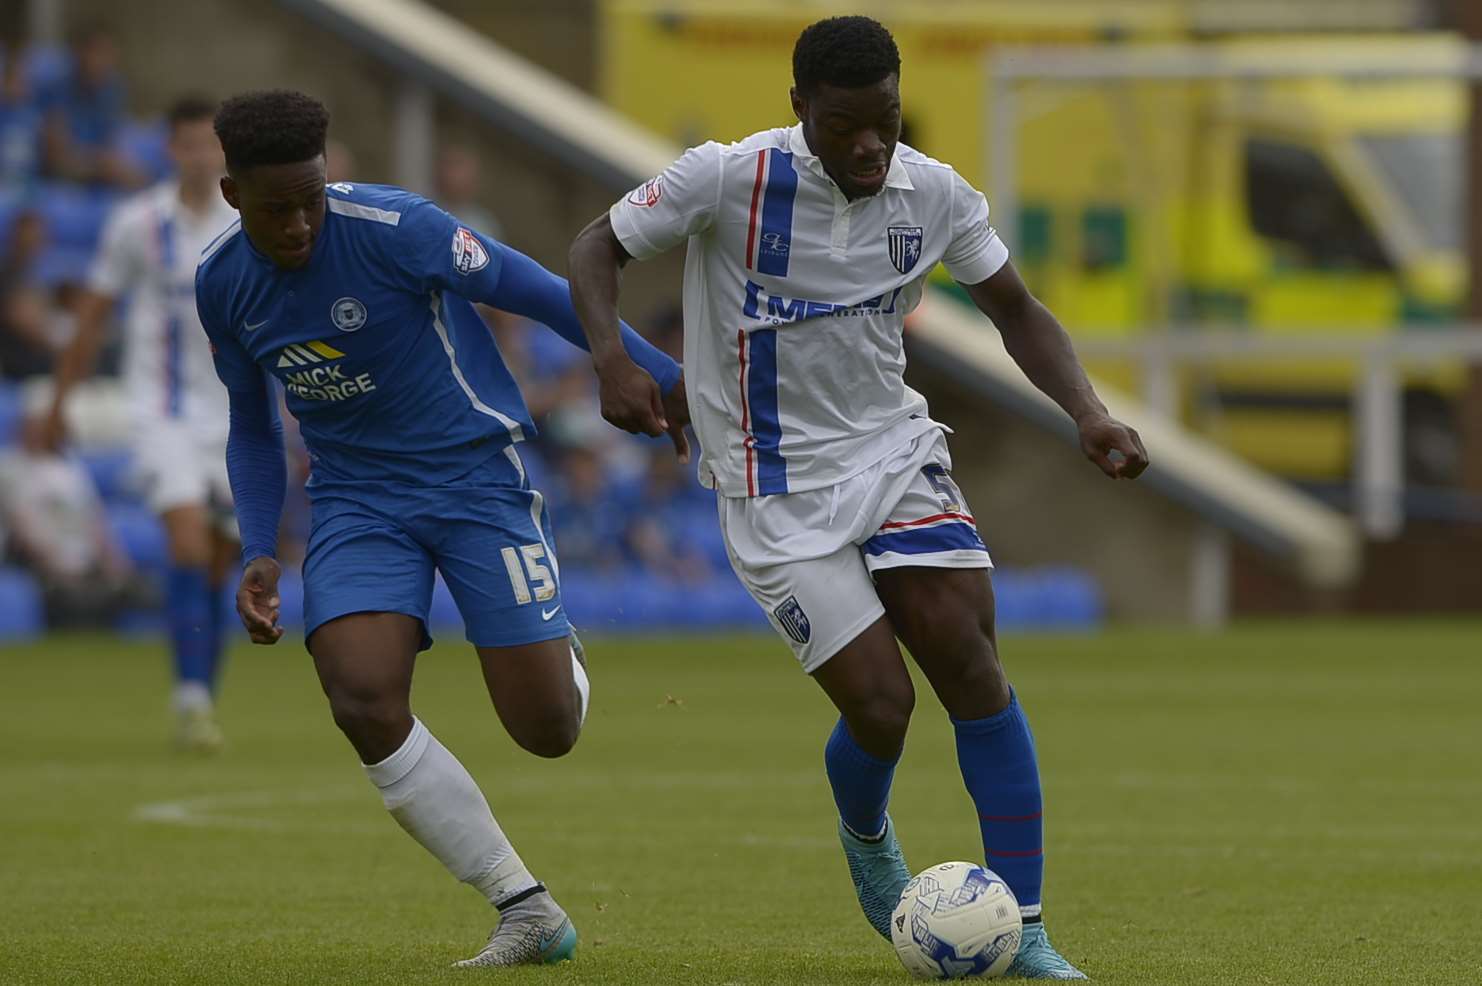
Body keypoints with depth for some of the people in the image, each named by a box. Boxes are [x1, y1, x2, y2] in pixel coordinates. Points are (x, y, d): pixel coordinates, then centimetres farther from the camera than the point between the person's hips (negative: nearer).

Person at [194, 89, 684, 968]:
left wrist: (665, 377, -12)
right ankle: (529, 914, -11)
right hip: (358, 500, 4)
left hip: (476, 473, -4)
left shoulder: (394, 228, -18)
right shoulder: (222, 286, -1)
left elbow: (539, 293, -11)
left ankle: (566, 664, 33)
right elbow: (254, 428, 15)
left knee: (547, 729, -10)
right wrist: (259, 555, 3)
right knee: (365, 704, -22)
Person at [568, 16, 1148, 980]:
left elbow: (1017, 311, 8)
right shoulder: (729, 178, -16)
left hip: (893, 448, 4)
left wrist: (1088, 413, -8)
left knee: (969, 656, -14)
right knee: (881, 704, -12)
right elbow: (598, 248, -4)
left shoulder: (934, 194, -4)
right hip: (777, 488, -3)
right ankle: (868, 840, 27)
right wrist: (613, 362, -23)